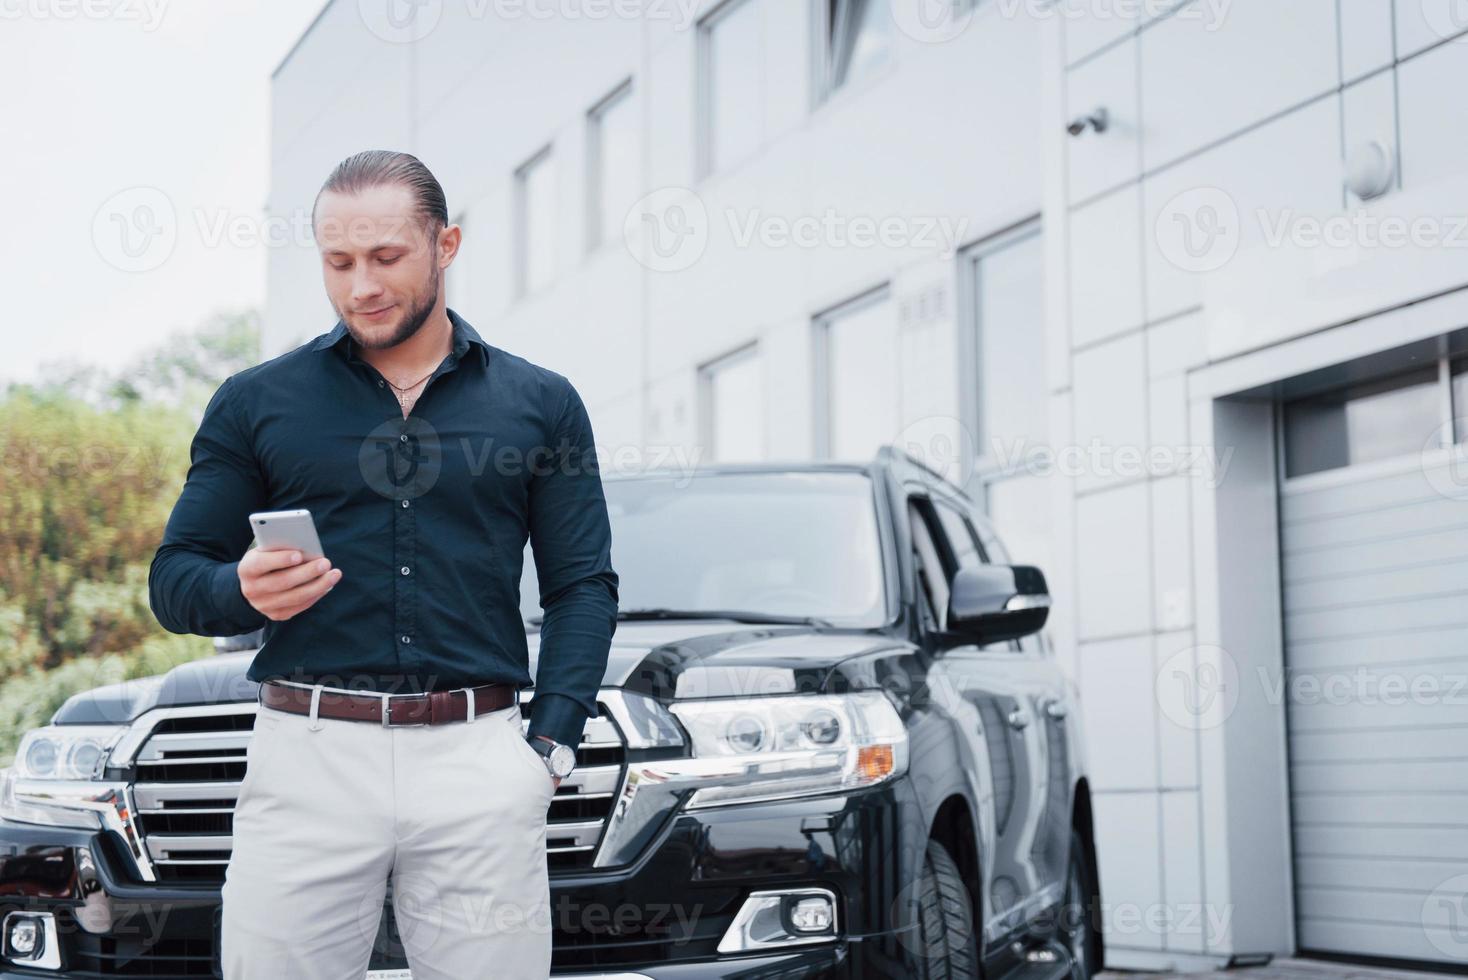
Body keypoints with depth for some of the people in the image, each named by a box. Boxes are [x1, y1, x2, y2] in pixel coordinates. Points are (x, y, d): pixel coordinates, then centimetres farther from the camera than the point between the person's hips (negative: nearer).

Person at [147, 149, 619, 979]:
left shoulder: (541, 403, 11)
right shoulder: (255, 403, 10)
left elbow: (583, 587, 9)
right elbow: (175, 578, 10)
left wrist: (550, 747, -3)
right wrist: (241, 592, -13)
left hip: (479, 758, 0)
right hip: (307, 755, 0)